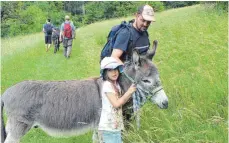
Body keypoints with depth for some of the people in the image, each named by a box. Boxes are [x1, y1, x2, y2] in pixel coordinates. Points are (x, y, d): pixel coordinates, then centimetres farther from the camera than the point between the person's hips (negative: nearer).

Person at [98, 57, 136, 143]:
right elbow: (116, 103, -19)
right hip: (108, 127, -9)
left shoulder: (116, 85, 12)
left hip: (116, 126, 9)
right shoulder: (107, 85, -14)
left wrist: (131, 92, 2)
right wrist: (129, 91, -13)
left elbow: (121, 101, 12)